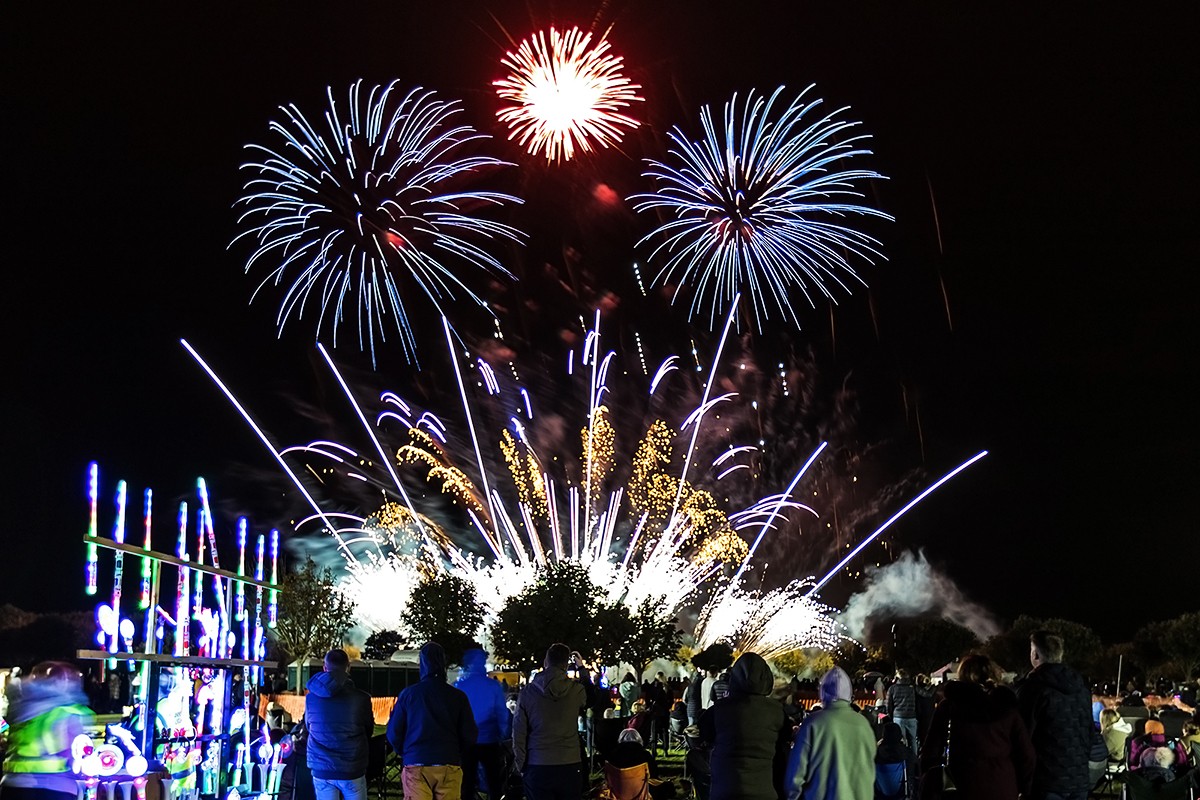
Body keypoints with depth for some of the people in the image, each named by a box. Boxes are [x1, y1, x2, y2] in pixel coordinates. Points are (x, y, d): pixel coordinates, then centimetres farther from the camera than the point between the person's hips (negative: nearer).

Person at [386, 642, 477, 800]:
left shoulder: (407, 694, 0)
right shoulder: (458, 696, 1)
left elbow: (394, 732, 3)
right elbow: (470, 735, 2)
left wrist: (404, 754, 22)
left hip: (415, 766, 0)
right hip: (449, 766, 0)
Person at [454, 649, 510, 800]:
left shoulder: (458, 686, -4)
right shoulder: (493, 686, -6)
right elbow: (503, 714, -4)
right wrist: (505, 736, 8)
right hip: (489, 742, -1)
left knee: (467, 785, 9)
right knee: (494, 785, 10)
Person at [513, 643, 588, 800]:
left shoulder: (528, 692, -2)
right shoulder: (576, 691, -4)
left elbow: (518, 732, 0)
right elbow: (592, 699, 21)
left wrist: (522, 766, 10)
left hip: (538, 768, 0)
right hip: (569, 767, 0)